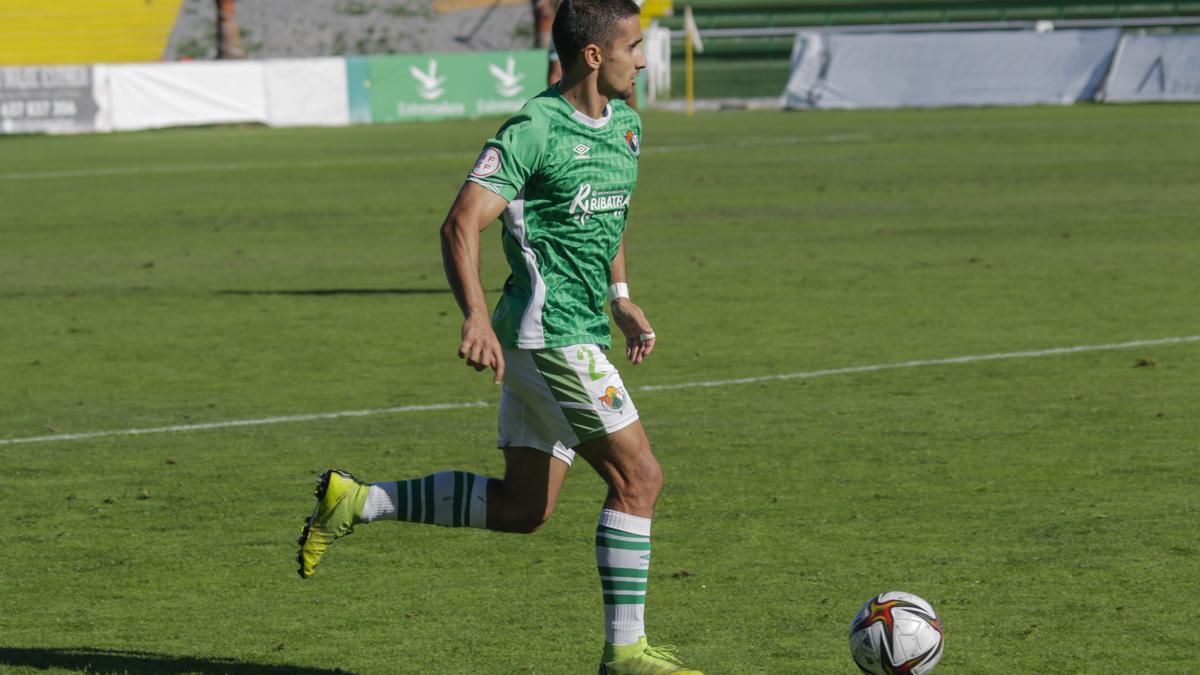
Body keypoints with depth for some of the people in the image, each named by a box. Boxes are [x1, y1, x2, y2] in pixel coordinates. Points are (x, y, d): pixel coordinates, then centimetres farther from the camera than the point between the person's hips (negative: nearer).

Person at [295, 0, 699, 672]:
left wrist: (621, 299, 24)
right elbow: (462, 225, -21)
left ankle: (355, 502, 18)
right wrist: (477, 318, -33)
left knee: (521, 506, 11)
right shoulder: (534, 130, -15)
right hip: (548, 333, -9)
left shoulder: (626, 124, 12)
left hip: (580, 333, 9)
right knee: (639, 475, -10)